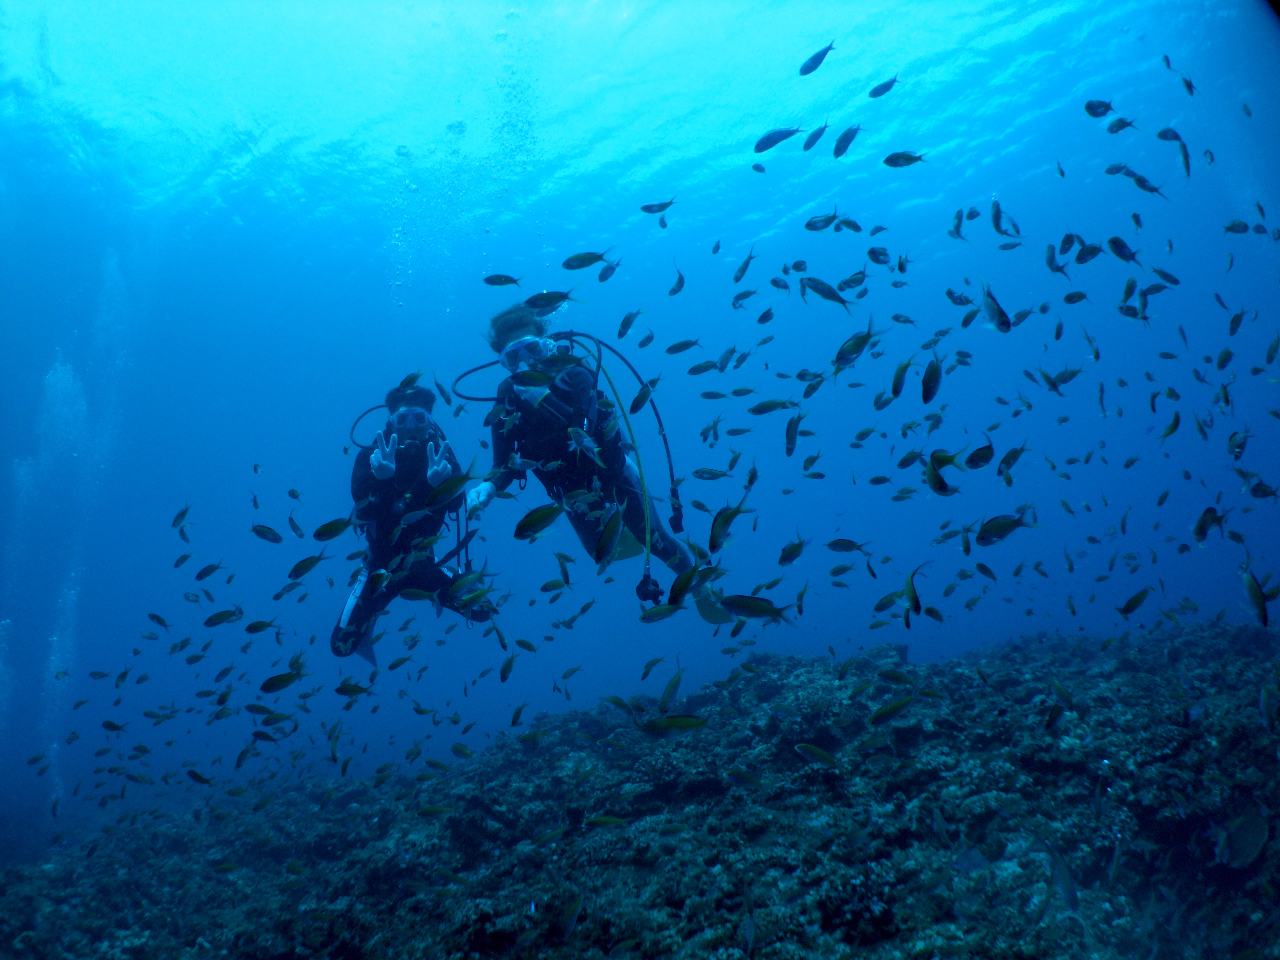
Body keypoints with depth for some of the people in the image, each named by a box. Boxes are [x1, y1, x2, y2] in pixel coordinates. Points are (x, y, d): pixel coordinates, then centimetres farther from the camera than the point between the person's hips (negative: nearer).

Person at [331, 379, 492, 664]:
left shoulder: (439, 454, -11)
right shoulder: (371, 456, -16)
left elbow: (455, 503, -23)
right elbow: (365, 508, -30)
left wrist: (438, 482, -45)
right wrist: (382, 478, -50)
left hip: (423, 563, 2)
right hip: (382, 566, -2)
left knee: (482, 608, -11)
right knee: (342, 646, -9)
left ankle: (440, 593, 22)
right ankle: (370, 618, 27)